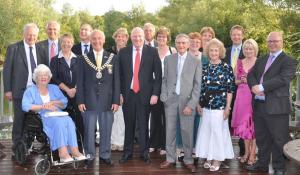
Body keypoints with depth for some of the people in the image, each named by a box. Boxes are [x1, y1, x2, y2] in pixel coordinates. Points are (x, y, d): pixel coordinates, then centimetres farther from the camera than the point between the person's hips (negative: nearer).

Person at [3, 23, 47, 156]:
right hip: (20, 91, -3)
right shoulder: (13, 48, 0)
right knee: (19, 120, 2)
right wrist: (8, 90, -7)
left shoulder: (40, 50, 9)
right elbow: (7, 70, -2)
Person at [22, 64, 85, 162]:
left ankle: (74, 150, -40)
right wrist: (44, 106, -11)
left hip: (58, 115, 4)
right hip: (41, 118, -3)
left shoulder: (54, 88, 26)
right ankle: (63, 151, -43)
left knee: (69, 120, -31)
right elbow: (26, 106, -4)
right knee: (59, 121, -35)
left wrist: (53, 102, -4)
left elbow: (64, 103, 16)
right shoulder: (30, 90, 16)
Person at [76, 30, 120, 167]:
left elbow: (116, 81, 4)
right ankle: (89, 156, 18)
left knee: (106, 130, 7)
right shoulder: (84, 59, 5)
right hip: (89, 100, 0)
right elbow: (80, 82, 3)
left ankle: (104, 155, 21)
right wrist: (80, 101, -4)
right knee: (89, 130, 5)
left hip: (107, 101, 1)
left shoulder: (113, 58, 5)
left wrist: (116, 100, -2)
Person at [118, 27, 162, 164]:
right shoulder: (123, 52, 6)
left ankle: (144, 153, 20)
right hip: (128, 94, 2)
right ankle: (127, 152, 23)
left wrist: (155, 93, -8)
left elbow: (158, 74, -1)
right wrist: (119, 93, 0)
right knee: (129, 125, 10)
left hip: (145, 94, -1)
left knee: (143, 125, 7)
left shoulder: (152, 52, 1)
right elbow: (119, 74, 7)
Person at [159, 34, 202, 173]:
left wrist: (191, 104, -10)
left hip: (187, 100, -2)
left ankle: (188, 160, 15)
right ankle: (170, 158, 20)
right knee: (170, 130, 8)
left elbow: (197, 85, -2)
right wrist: (164, 96, -2)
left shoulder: (196, 61, 0)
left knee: (187, 131, 2)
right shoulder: (168, 59, 8)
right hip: (170, 99, 2)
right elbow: (164, 79, 11)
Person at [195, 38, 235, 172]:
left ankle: (217, 159, 15)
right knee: (206, 130, 8)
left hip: (220, 105, -4)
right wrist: (199, 104, 9)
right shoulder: (205, 68, 7)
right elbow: (202, 88, 12)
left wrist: (227, 107, -9)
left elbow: (230, 89, -6)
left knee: (218, 131, 2)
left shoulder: (226, 67, -5)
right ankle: (209, 157, 21)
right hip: (206, 105, 4)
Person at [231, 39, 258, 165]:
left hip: (255, 96, -4)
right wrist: (241, 80, -6)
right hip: (242, 96, 4)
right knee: (243, 123, 9)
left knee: (253, 123, -1)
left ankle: (253, 153, 9)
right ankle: (246, 151, 23)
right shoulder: (239, 62, 9)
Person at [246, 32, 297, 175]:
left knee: (278, 139, 2)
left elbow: (282, 78, -19)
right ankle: (262, 163, 31)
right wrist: (254, 86, -12)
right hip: (258, 105, 7)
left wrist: (262, 87, -21)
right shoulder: (261, 60, 17)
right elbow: (251, 75, 10)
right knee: (261, 138, 17)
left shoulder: (289, 61, -5)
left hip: (276, 107, -6)